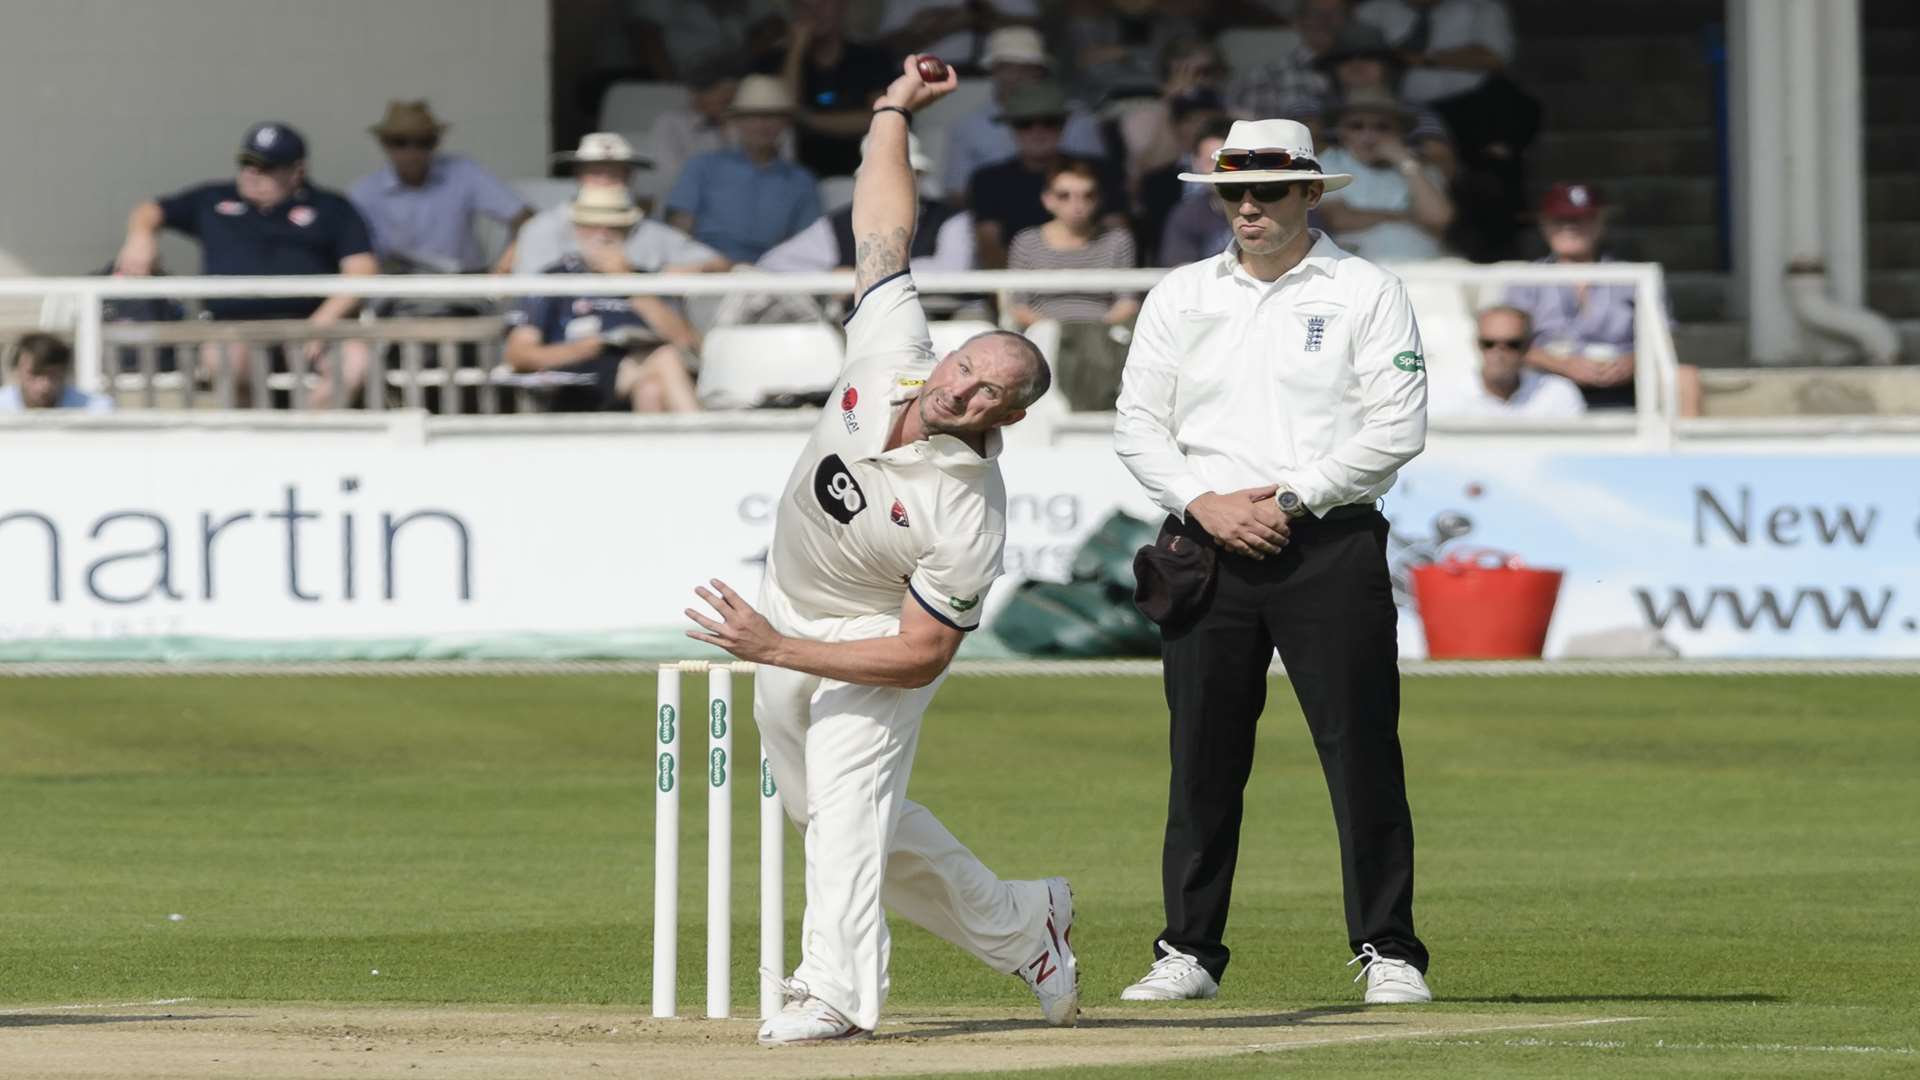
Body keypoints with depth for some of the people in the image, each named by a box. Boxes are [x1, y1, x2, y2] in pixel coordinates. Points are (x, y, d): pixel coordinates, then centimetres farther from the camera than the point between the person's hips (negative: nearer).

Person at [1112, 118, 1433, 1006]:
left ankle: (1387, 952, -1)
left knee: (1361, 753, -6)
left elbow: (1397, 427, -5)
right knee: (1202, 756, 3)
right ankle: (1189, 951, 10)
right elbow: (1138, 425, 10)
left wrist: (1292, 500, -11)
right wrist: (1203, 503, -7)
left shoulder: (1367, 293, 3)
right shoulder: (1179, 296, 13)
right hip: (1205, 549, 3)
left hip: (1329, 545, -3)